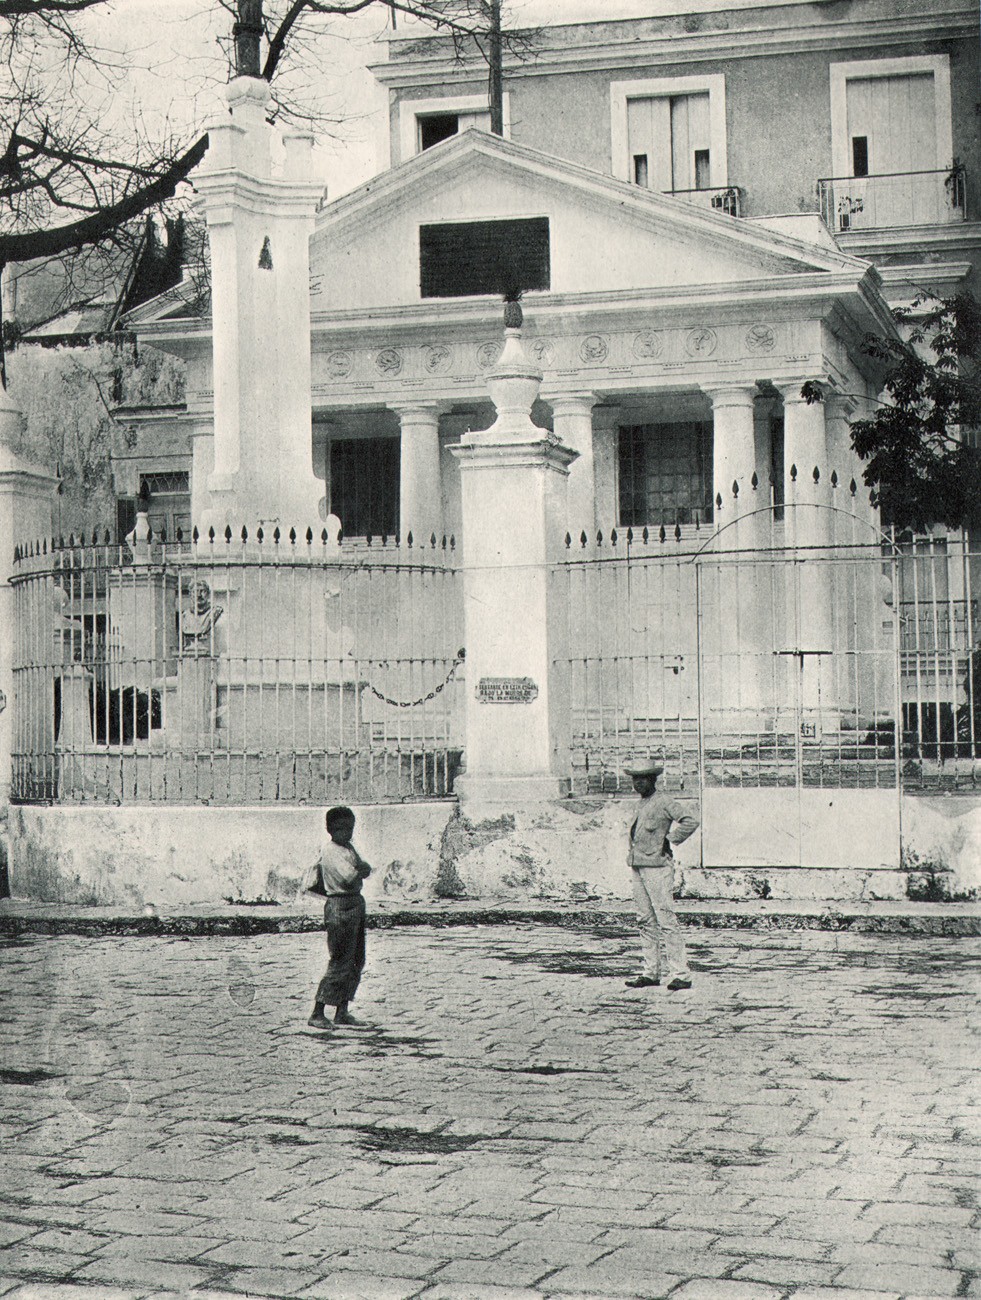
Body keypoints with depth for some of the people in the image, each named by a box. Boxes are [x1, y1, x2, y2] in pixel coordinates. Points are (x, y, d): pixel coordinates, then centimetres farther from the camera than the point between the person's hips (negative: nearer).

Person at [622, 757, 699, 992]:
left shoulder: (665, 802, -9)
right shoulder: (642, 804, 16)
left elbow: (691, 822, -19)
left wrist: (670, 840, -12)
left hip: (657, 866, -9)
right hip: (638, 866, 9)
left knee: (666, 919, -10)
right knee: (646, 920, 9)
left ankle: (680, 974, -9)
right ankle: (651, 971, 14)